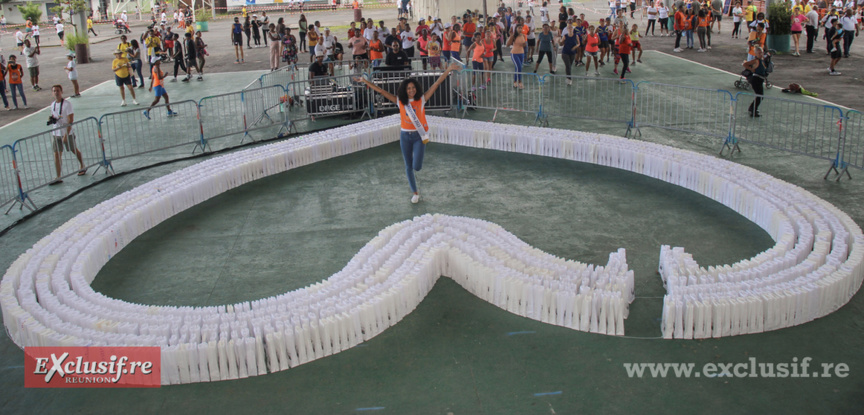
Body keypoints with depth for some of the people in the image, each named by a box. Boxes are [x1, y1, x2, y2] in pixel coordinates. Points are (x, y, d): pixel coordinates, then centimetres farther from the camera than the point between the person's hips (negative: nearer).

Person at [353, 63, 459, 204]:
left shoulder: (422, 99, -5)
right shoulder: (399, 101, -1)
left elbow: (436, 84, -10)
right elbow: (381, 91, -2)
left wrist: (448, 70, -17)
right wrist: (365, 81, -5)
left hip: (419, 136, -2)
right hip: (405, 135, 2)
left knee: (417, 166, -10)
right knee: (408, 166, 10)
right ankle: (415, 192, 27)